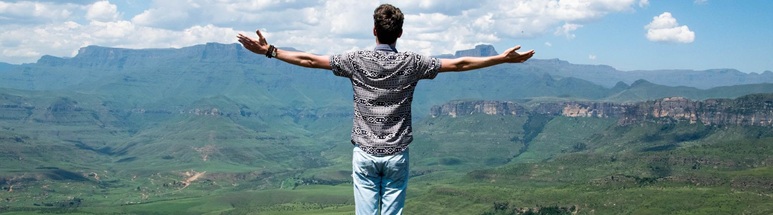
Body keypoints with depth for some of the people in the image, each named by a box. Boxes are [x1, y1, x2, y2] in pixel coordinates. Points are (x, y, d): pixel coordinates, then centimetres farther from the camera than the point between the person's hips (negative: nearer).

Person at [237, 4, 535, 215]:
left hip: (365, 153, 0)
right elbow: (459, 64, -1)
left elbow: (309, 60, -4)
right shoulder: (411, 63, -5)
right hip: (396, 154, 0)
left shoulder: (356, 61, -6)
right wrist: (503, 58, 6)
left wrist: (269, 51, 4)